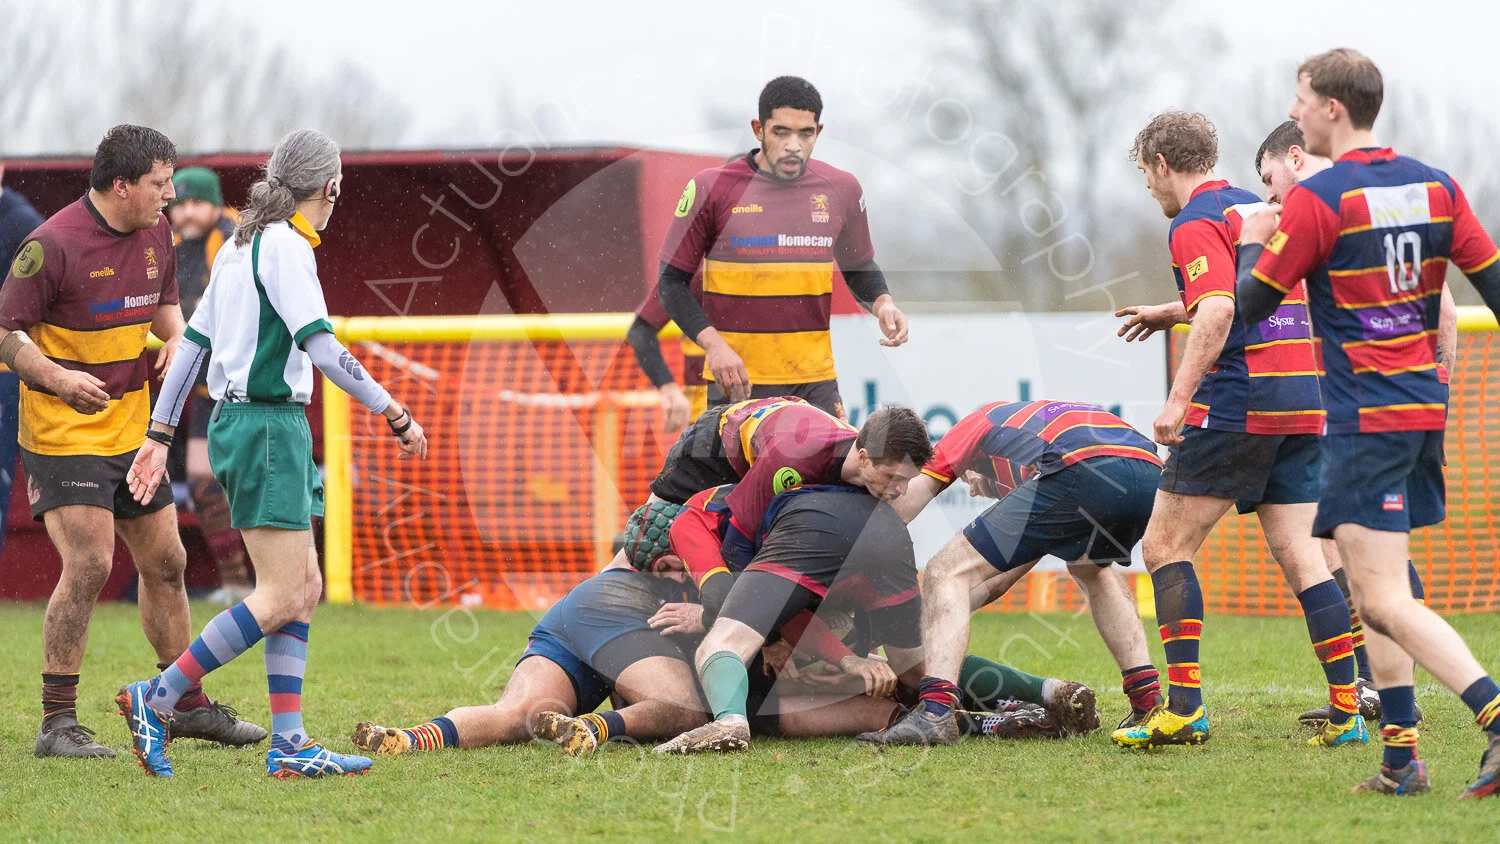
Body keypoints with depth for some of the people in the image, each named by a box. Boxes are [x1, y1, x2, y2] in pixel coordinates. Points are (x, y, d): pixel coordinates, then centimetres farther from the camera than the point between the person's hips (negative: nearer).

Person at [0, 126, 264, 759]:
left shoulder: (155, 235, 5)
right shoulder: (52, 244, -18)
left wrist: (176, 338, 0)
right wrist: (56, 377, -31)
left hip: (131, 429, 8)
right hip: (64, 435, -8)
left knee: (165, 563, 12)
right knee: (88, 567, -16)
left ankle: (188, 705, 26)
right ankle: (57, 723, -10)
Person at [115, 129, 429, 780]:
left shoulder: (242, 244, 15)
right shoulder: (286, 245, -12)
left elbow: (193, 341, 17)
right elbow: (323, 349, -19)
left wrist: (159, 434, 20)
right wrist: (395, 414, -13)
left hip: (239, 423, 10)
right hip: (266, 426, -10)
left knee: (304, 587, 7)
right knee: (281, 596, -10)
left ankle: (289, 744, 3)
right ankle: (155, 700, -9)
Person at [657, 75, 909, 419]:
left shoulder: (841, 189, 6)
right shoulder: (713, 188, -4)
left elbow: (859, 268, 22)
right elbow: (672, 280, 0)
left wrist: (882, 303, 0)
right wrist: (712, 344, -14)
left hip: (816, 382, 2)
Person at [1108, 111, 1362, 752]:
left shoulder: (1196, 224, -7)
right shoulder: (1259, 211, 19)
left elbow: (1217, 311, -23)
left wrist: (1178, 399, -24)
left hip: (1237, 403, -8)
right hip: (1303, 402, 8)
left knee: (1165, 546, 0)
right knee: (1300, 558, 5)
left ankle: (1184, 705, -7)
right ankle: (1346, 710, -4)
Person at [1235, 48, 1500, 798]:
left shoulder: (1316, 200, -11)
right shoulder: (1435, 187, 8)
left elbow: (1253, 303, -5)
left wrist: (1252, 243, 15)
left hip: (1365, 419, -8)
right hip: (1425, 409, 8)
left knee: (1384, 601, -11)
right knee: (1374, 586, 17)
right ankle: (1401, 757, 14)